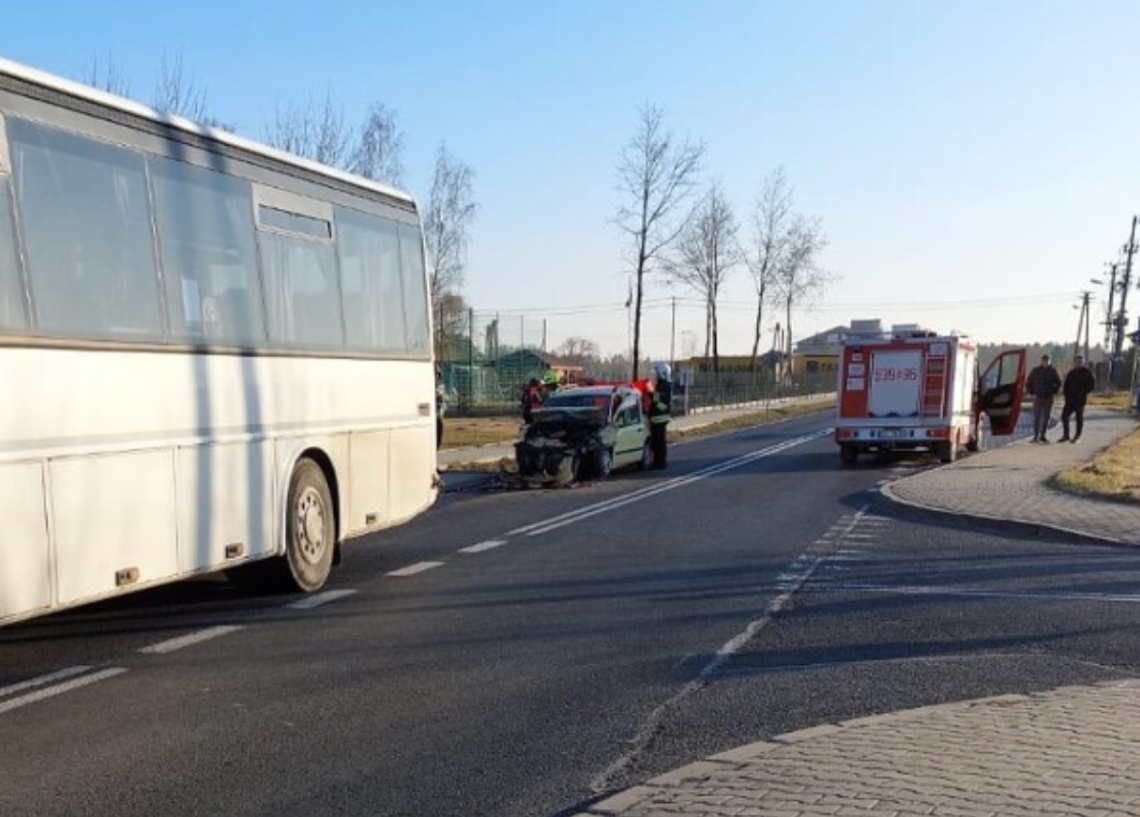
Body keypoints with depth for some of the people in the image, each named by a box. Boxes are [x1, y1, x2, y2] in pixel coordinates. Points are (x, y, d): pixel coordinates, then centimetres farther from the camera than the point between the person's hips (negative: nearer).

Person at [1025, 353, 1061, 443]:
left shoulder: (1052, 371, 2)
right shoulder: (1036, 371, -4)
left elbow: (1058, 382, 15)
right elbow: (1028, 383, 4)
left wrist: (1054, 393, 6)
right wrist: (1032, 393, -3)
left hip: (1048, 398, 2)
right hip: (1038, 398, -2)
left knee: (1046, 418, 5)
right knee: (1037, 417, -6)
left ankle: (1042, 436, 13)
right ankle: (1036, 436, -4)